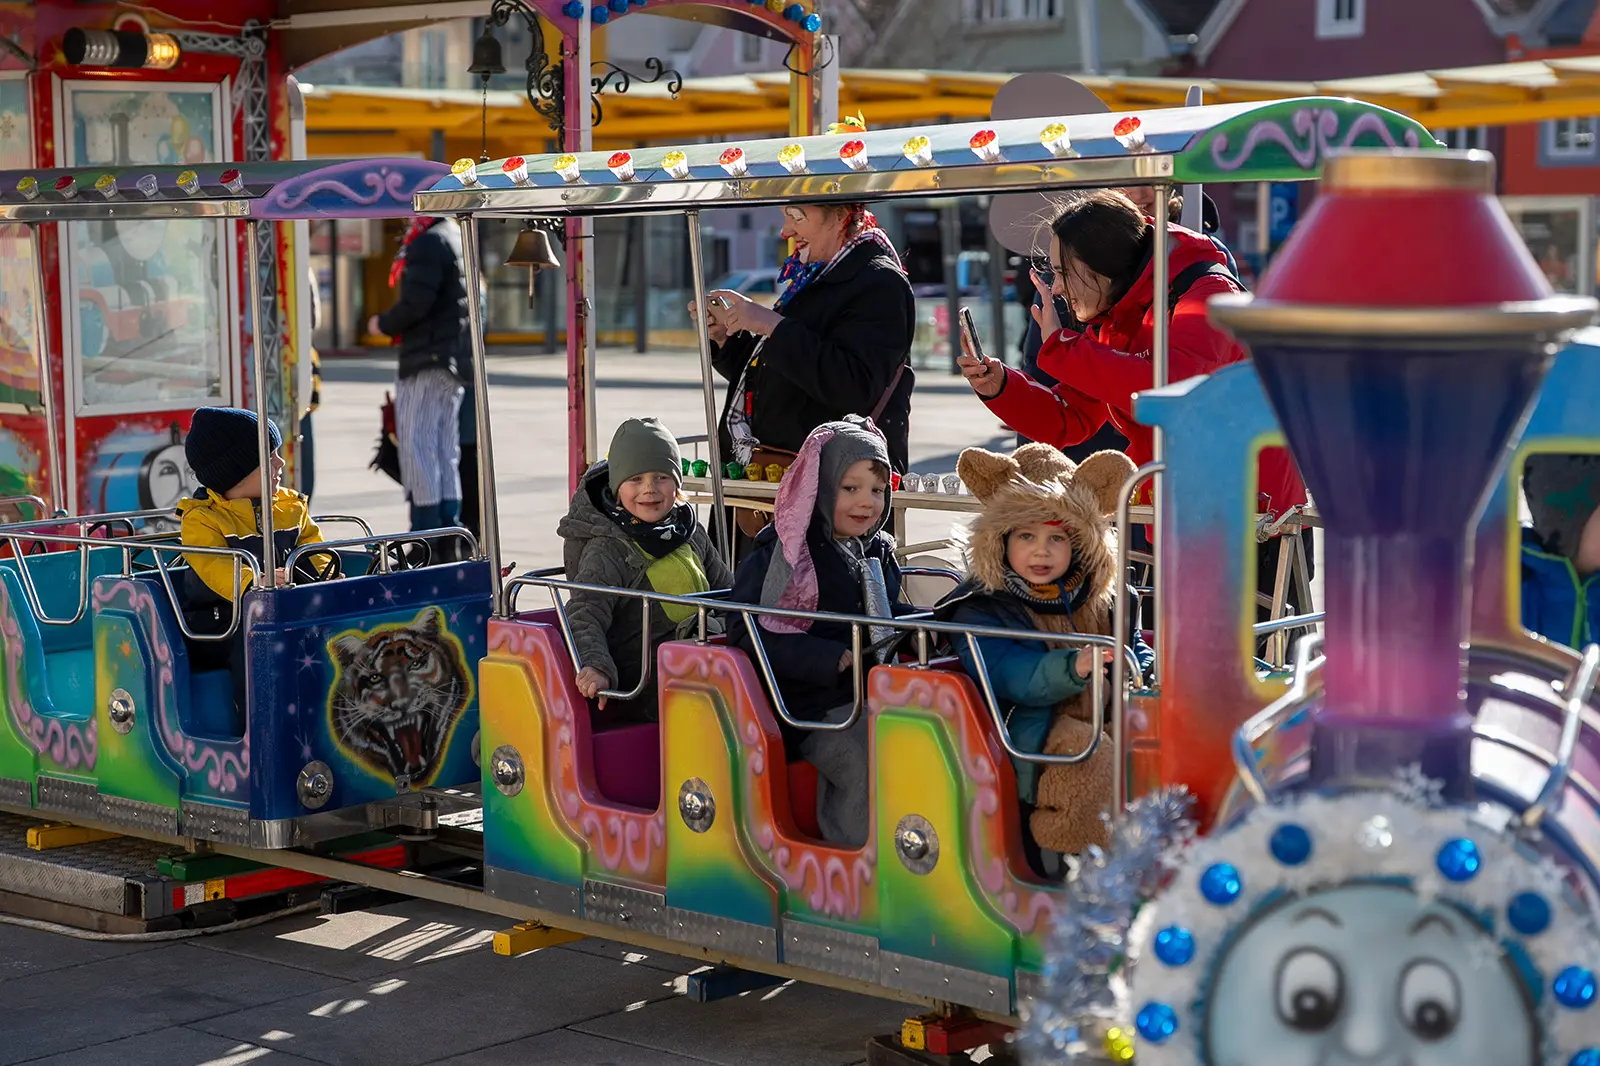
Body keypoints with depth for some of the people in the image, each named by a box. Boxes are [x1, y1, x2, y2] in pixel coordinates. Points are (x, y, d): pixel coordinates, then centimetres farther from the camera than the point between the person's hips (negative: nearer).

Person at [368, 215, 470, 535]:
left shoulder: (428, 244, -12)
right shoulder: (456, 238, 17)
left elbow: (415, 303, -19)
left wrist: (384, 324, -3)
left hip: (427, 363, -10)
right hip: (455, 362, 10)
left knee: (417, 449, -7)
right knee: (445, 454, 11)